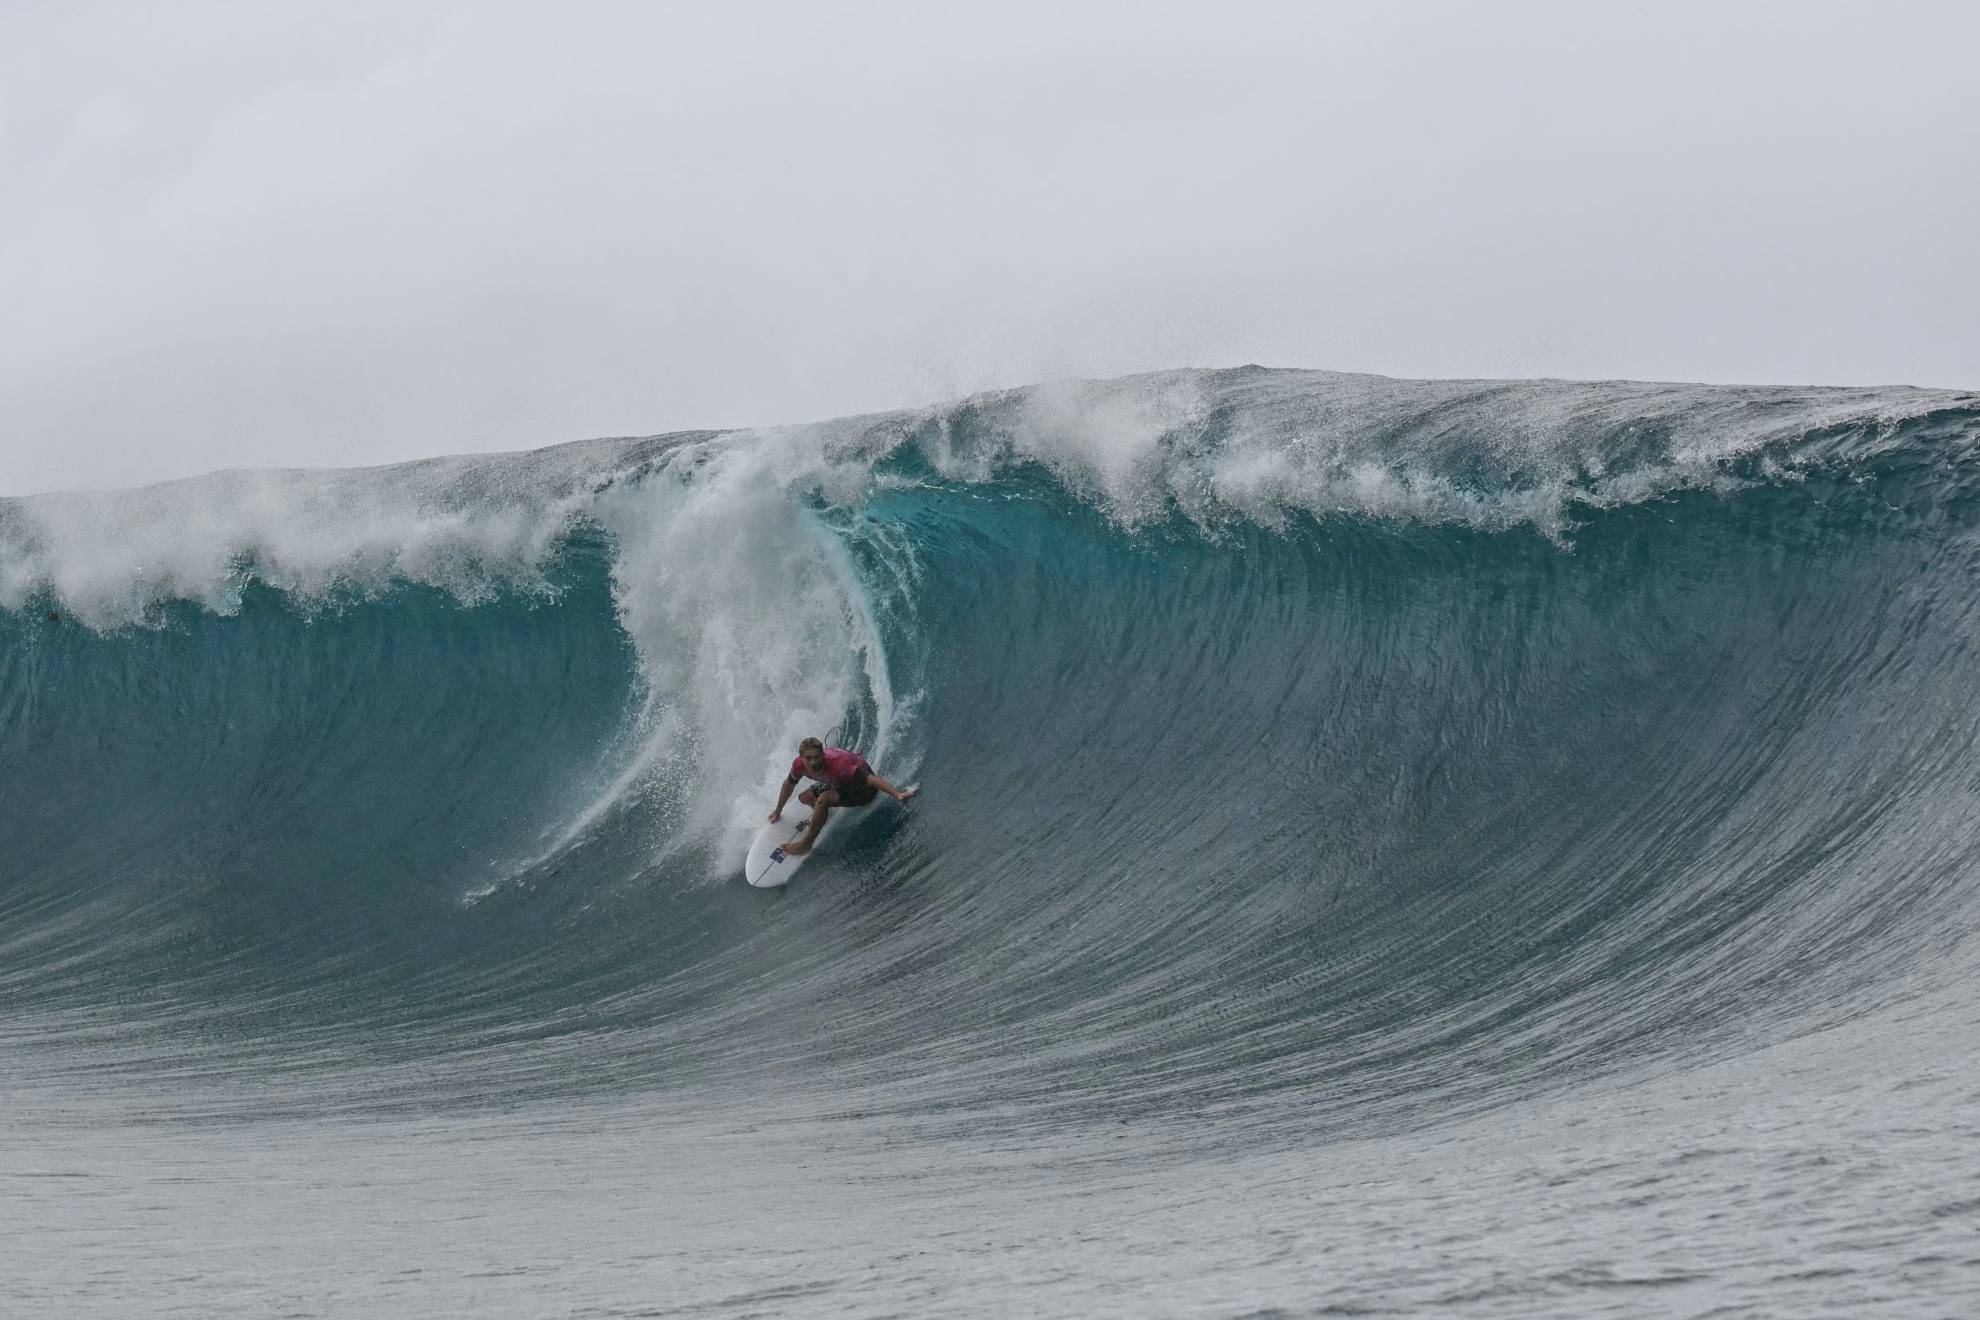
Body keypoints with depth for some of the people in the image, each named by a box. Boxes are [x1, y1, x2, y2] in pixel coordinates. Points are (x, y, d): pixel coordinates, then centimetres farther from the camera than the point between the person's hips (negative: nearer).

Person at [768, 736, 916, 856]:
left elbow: (869, 778, -48)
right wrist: (778, 810, 17)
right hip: (839, 783, 7)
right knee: (804, 798, 8)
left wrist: (897, 794, -61)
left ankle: (806, 843, -12)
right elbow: (789, 784, 3)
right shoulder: (800, 765, -20)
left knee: (823, 799, -27)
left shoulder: (836, 765, -41)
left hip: (863, 787, -7)